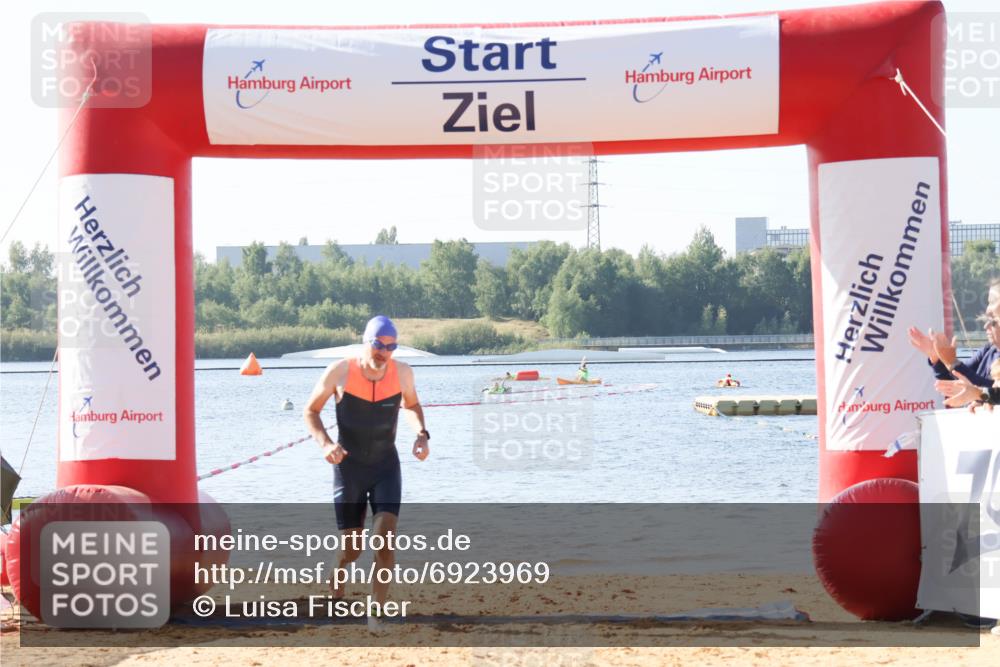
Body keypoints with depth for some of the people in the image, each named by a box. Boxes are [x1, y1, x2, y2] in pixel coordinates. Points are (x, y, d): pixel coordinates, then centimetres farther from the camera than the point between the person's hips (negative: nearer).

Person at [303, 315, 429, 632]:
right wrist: (325, 443, -21)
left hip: (386, 466, 1)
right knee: (352, 549, 1)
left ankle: (375, 613, -12)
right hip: (349, 467, -1)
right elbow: (311, 410, -3)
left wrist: (421, 433, -6)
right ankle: (336, 594, 34)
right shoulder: (339, 372, -15)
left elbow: (411, 406, 14)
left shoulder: (402, 372, -8)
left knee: (385, 536, -17)